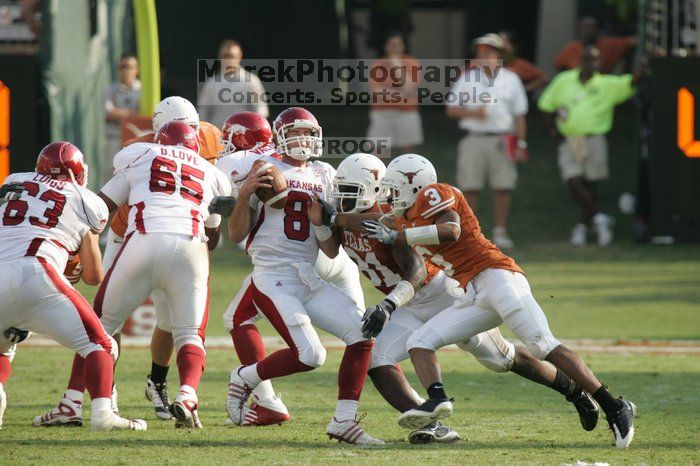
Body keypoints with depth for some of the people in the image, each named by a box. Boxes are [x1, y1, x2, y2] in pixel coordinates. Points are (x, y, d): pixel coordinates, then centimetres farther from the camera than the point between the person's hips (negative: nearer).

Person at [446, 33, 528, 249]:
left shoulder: (510, 80, 7)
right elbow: (451, 109, 4)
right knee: (469, 187, 0)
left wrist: (521, 144, 3)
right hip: (473, 139, 0)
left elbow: (519, 115, 9)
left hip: (501, 141, 0)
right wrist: (473, 113, -13)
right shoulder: (468, 78, 5)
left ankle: (500, 231, 8)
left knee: (502, 187, -1)